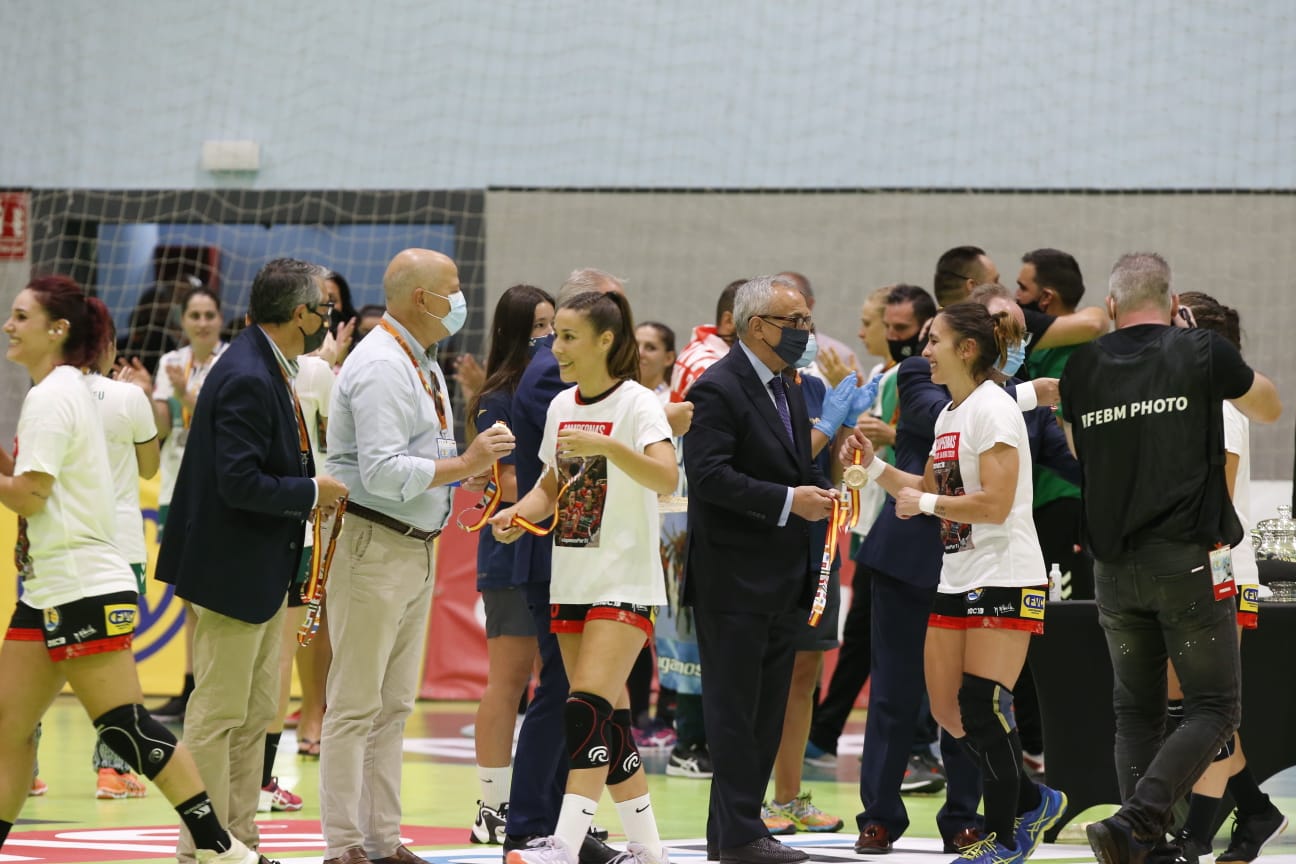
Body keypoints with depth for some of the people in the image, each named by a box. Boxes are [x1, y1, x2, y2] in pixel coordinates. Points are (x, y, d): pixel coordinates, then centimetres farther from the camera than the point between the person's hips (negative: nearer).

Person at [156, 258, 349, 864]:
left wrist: (308, 492, 6)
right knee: (218, 716, -3)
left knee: (255, 716, 15)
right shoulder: (247, 379, -21)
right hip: (231, 570, -11)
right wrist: (311, 492, -15)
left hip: (262, 571, 11)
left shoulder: (266, 369, 11)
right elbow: (238, 483, -26)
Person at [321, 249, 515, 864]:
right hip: (374, 551, -10)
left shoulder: (423, 365, 15)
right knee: (356, 705, -6)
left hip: (417, 551, 10)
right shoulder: (381, 366, -16)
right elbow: (382, 471, -23)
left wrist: (479, 465, 4)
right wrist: (465, 464, -19)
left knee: (393, 706, 12)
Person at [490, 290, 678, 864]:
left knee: (590, 707, -18)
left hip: (624, 584, -7)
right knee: (608, 718, 8)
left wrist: (606, 446, -38)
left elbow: (666, 477, -24)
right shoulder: (561, 407, 11)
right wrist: (519, 514, 1)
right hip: (571, 581, 7)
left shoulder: (636, 403, -10)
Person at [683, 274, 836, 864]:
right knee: (734, 709, -4)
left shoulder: (788, 393, 16)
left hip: (781, 580, 9)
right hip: (735, 578, -9)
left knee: (767, 710, 11)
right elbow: (710, 476, -22)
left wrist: (820, 491, 4)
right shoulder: (718, 390, -13)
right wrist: (788, 501, -23)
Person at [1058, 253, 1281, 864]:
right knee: (1212, 709, 0)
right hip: (1189, 561, -4)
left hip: (1113, 566, 4)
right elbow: (1269, 409, 18)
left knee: (1136, 710, 13)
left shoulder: (1082, 367, 6)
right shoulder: (1202, 351, -2)